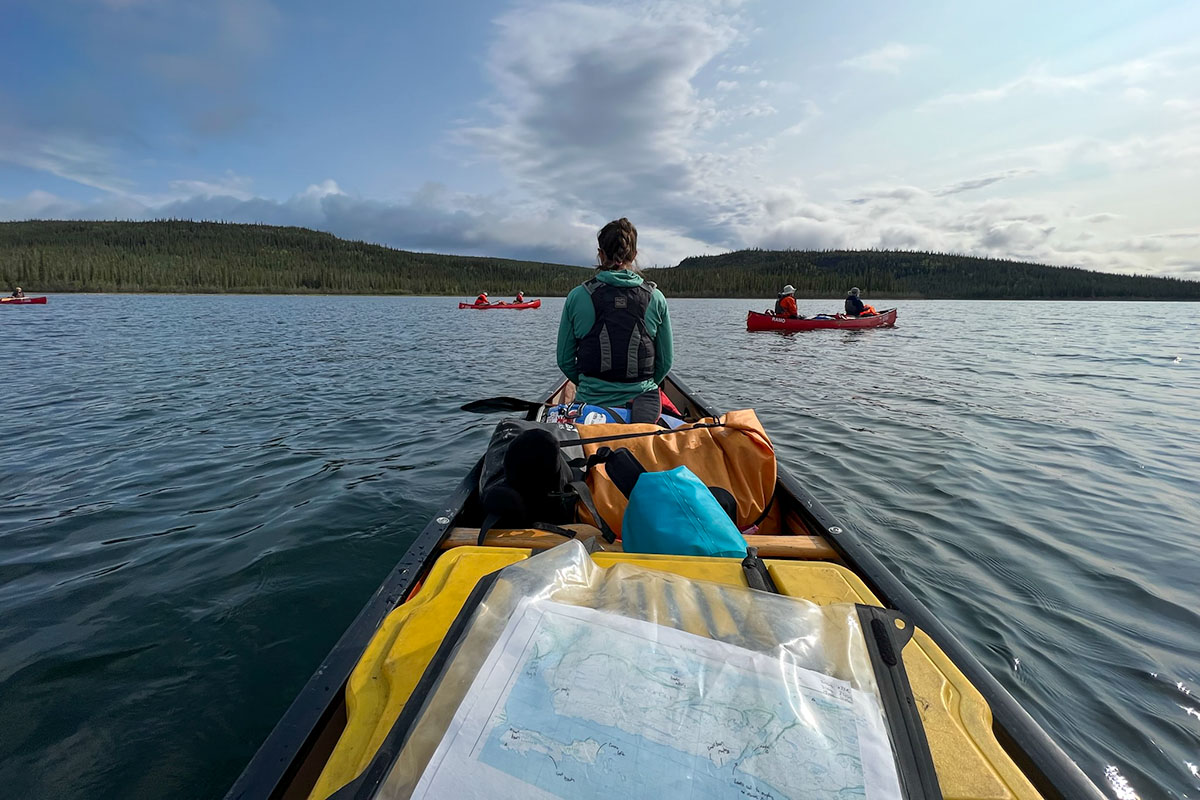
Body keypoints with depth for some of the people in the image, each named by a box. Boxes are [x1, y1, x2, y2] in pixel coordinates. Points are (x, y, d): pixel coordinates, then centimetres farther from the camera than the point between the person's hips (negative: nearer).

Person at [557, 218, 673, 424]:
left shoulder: (577, 296, -1)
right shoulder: (655, 298, 2)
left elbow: (565, 360, 7)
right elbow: (666, 361, 9)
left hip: (590, 403, 0)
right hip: (643, 409, 1)